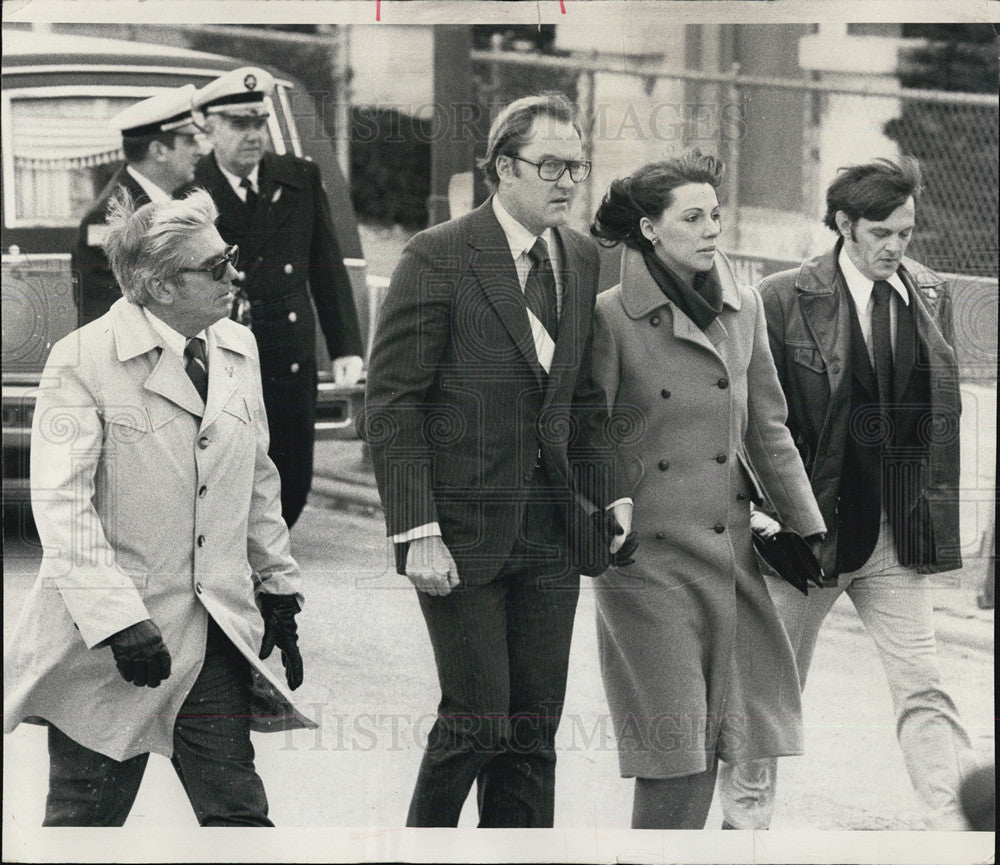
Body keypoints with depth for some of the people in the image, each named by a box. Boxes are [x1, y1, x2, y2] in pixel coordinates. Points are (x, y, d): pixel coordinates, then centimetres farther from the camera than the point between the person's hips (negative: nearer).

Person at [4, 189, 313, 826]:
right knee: (85, 820, 6)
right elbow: (61, 504, -17)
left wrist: (278, 587, 19)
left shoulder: (238, 350, 8)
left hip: (214, 636, 5)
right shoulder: (83, 360, -12)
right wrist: (118, 618, -23)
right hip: (106, 647, -5)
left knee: (240, 813, 1)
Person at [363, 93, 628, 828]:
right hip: (464, 531, -6)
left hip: (550, 532, 6)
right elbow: (392, 403, -11)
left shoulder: (582, 259, 10)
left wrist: (607, 497, 7)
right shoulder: (439, 258, -10)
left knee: (535, 730, 6)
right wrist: (417, 532, -17)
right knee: (477, 720, -6)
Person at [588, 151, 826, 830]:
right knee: (676, 745, -5)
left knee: (715, 732, 3)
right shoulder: (611, 318, -7)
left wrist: (809, 525, 15)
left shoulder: (743, 309, 8)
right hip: (647, 553, -5)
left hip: (729, 545, 5)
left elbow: (767, 429, 15)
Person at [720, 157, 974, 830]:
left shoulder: (932, 296, 5)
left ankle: (957, 831, -9)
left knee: (923, 688, -5)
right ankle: (745, 815, 30)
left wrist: (939, 510, 6)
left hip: (900, 534, 2)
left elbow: (945, 411, 11)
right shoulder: (786, 299, -8)